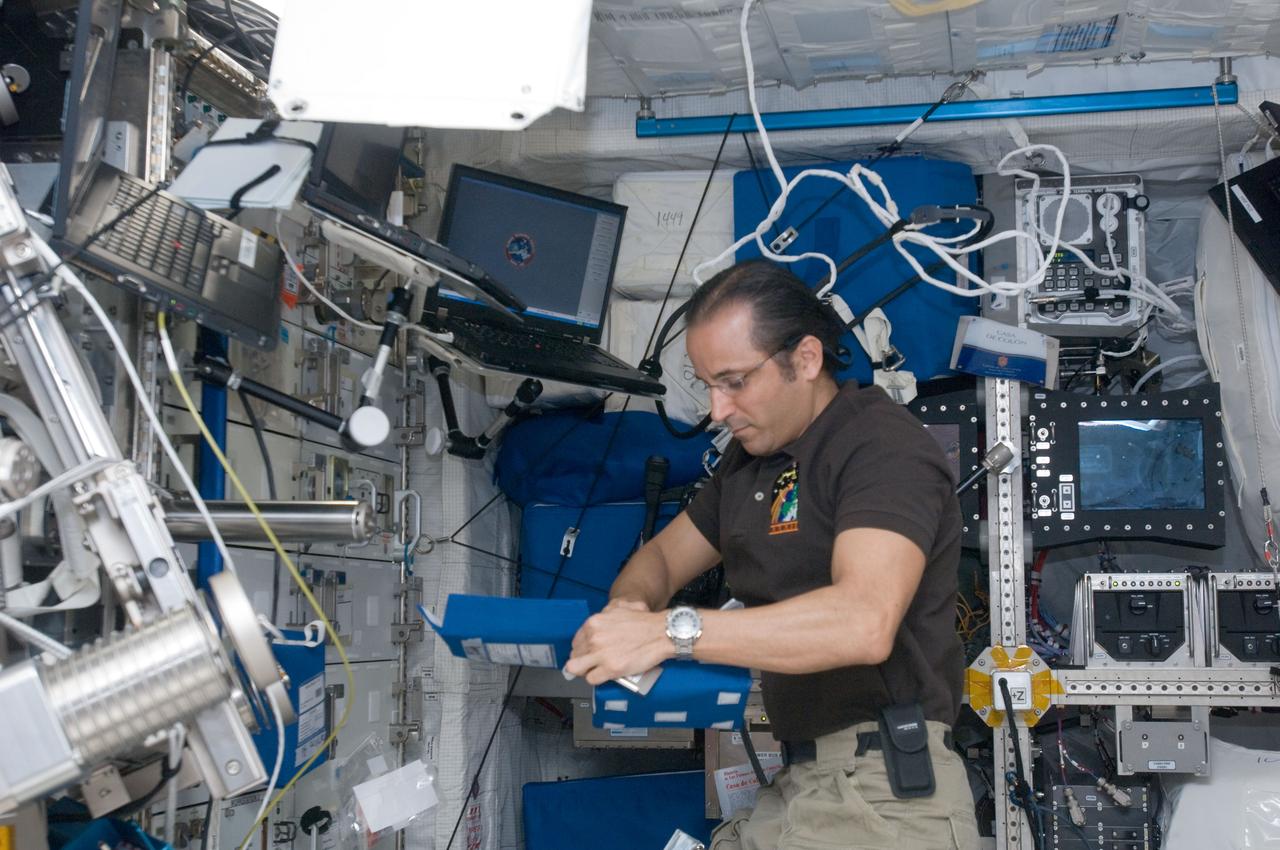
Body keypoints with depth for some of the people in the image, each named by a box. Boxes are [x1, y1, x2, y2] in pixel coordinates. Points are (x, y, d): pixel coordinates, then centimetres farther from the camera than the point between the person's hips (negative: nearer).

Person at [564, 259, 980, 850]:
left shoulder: (883, 446, -13)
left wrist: (670, 632, -32)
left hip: (882, 796, -7)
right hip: (797, 785, 7)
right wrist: (631, 605, -3)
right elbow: (662, 556, 22)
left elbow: (864, 622, -29)